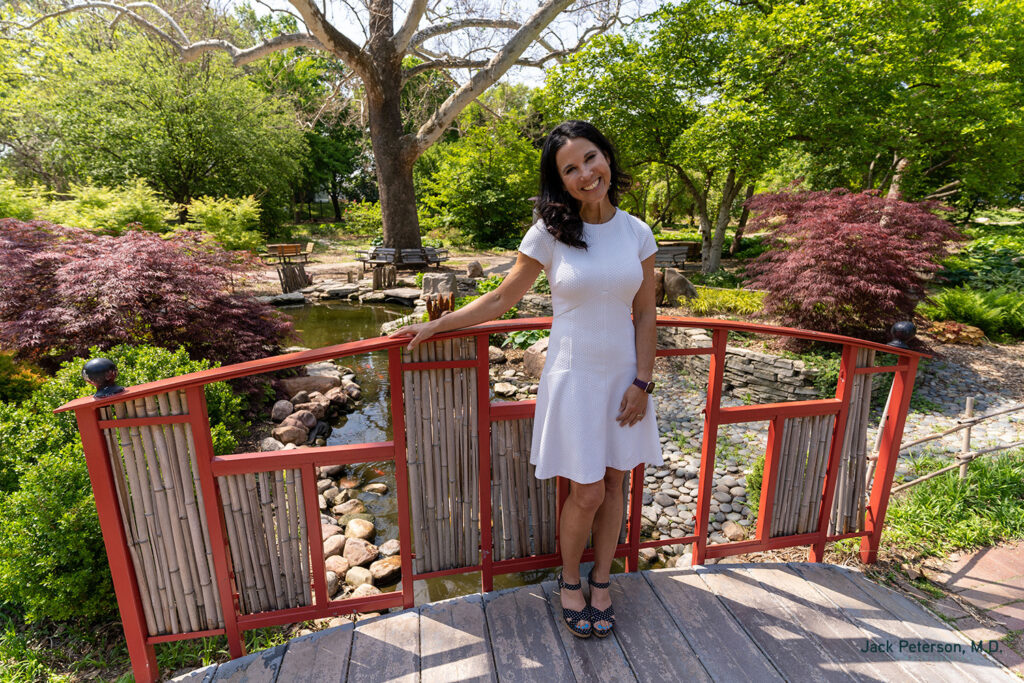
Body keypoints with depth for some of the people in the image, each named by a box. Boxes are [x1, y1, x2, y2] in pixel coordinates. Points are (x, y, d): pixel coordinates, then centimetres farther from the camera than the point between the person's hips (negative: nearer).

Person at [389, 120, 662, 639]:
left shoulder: (636, 232, 0)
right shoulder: (550, 233, -7)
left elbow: (645, 312, 4)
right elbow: (502, 299, 0)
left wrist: (642, 382, -2)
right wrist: (436, 325, 0)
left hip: (623, 376, 3)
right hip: (573, 376, -3)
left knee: (614, 482, 13)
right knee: (586, 493, 2)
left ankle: (601, 579, 37)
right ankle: (570, 581, 32)